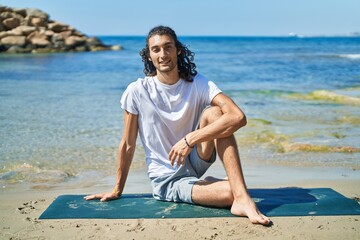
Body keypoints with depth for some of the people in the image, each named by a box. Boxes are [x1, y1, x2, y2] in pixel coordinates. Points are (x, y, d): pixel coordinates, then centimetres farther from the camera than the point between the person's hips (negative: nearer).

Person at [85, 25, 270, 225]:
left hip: (194, 162, 3)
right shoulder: (137, 91, -11)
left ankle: (241, 198, -31)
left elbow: (238, 117, -23)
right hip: (166, 181, -3)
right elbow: (128, 145, -3)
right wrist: (117, 191, 4)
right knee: (232, 192, -32)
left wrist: (189, 140, -29)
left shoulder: (198, 84, -9)